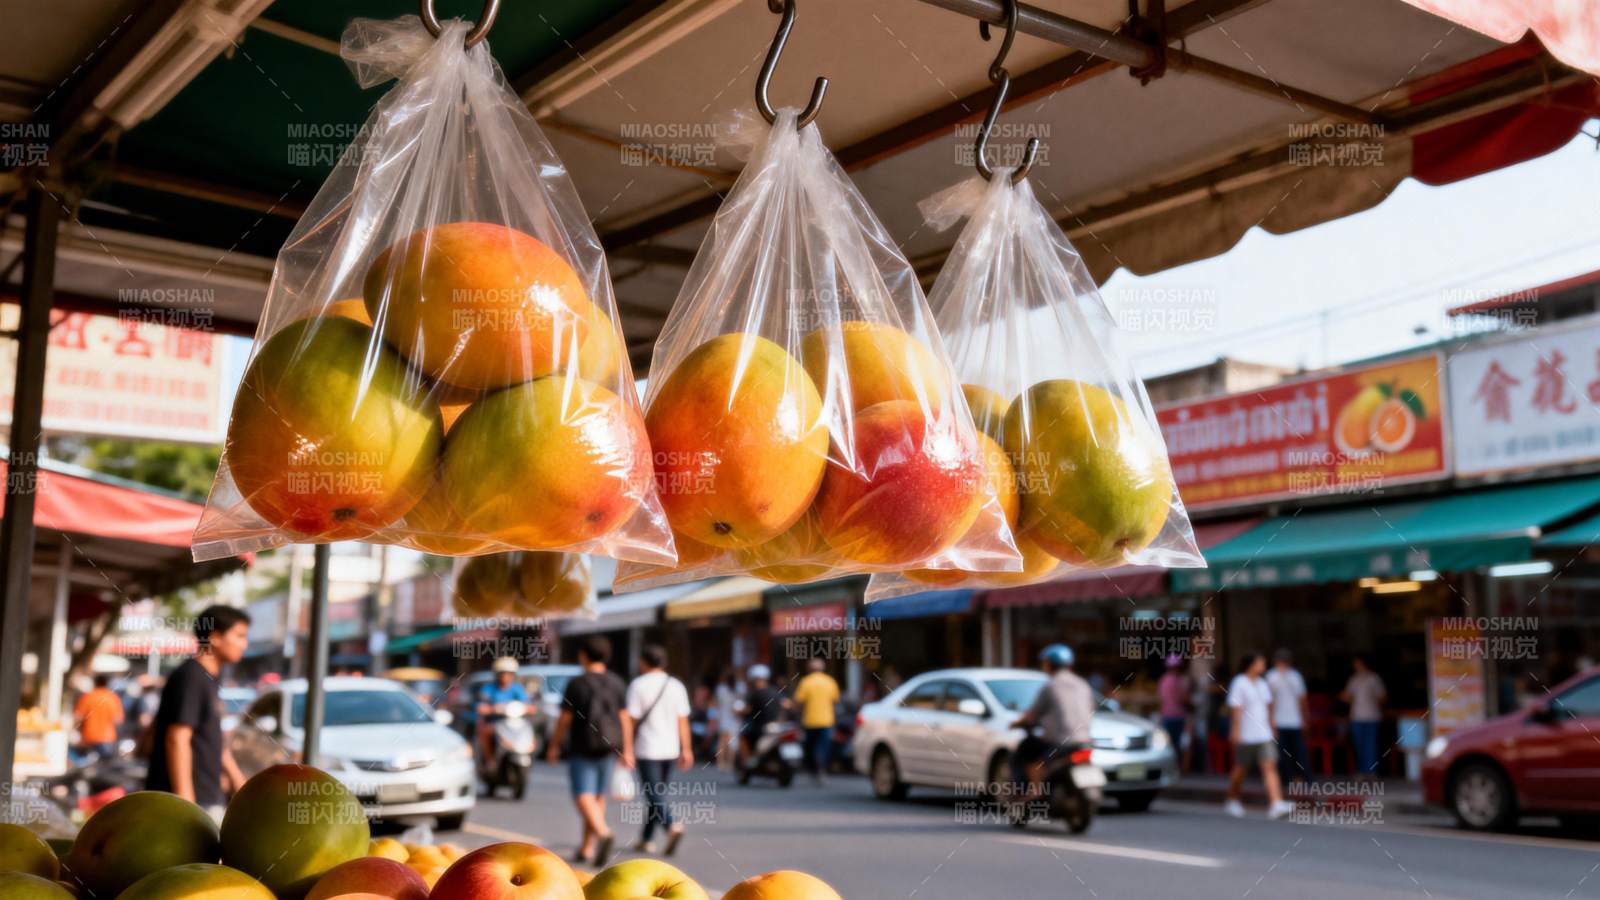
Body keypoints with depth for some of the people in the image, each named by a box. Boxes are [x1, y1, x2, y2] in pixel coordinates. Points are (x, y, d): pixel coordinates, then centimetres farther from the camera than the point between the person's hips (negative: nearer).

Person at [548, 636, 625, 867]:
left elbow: (564, 719, -6)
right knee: (598, 797, 15)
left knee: (583, 797, -9)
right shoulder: (617, 684, 2)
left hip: (582, 750, -5)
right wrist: (625, 750, 5)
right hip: (607, 749, 5)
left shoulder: (577, 684, -10)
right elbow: (623, 719, 1)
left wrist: (554, 745, 7)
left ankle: (603, 833, -34)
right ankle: (587, 847, 23)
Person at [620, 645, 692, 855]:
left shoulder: (638, 685, -5)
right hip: (670, 750, 5)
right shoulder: (676, 686, 6)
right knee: (658, 794, 13)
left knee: (653, 795, -5)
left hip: (646, 749, -4)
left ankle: (672, 826, -28)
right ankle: (646, 839, 20)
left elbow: (629, 720, -9)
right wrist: (686, 750, 5)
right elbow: (683, 721, 3)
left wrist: (627, 750, -7)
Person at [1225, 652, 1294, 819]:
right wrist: (1236, 730, -17)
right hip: (1245, 736, -5)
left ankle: (1276, 805, -17)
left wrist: (1272, 728, 23)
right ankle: (1232, 801, 28)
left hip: (1264, 735, 5)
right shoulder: (1239, 683, -8)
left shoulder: (1262, 684, 13)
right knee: (1240, 770, 8)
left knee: (1270, 767, -9)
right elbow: (1236, 708, -12)